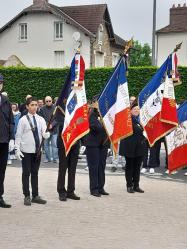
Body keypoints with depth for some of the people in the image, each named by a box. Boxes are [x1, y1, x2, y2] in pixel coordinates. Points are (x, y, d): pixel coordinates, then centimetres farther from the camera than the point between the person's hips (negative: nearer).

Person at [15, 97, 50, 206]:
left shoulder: (41, 119, 4)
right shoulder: (23, 120, -5)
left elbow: (45, 134, -2)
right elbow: (18, 136, -4)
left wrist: (47, 134, -25)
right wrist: (17, 149, -10)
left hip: (37, 150, 3)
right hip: (26, 151, -3)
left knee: (35, 173, 12)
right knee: (26, 173, 2)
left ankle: (35, 196, 19)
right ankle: (27, 196, 11)